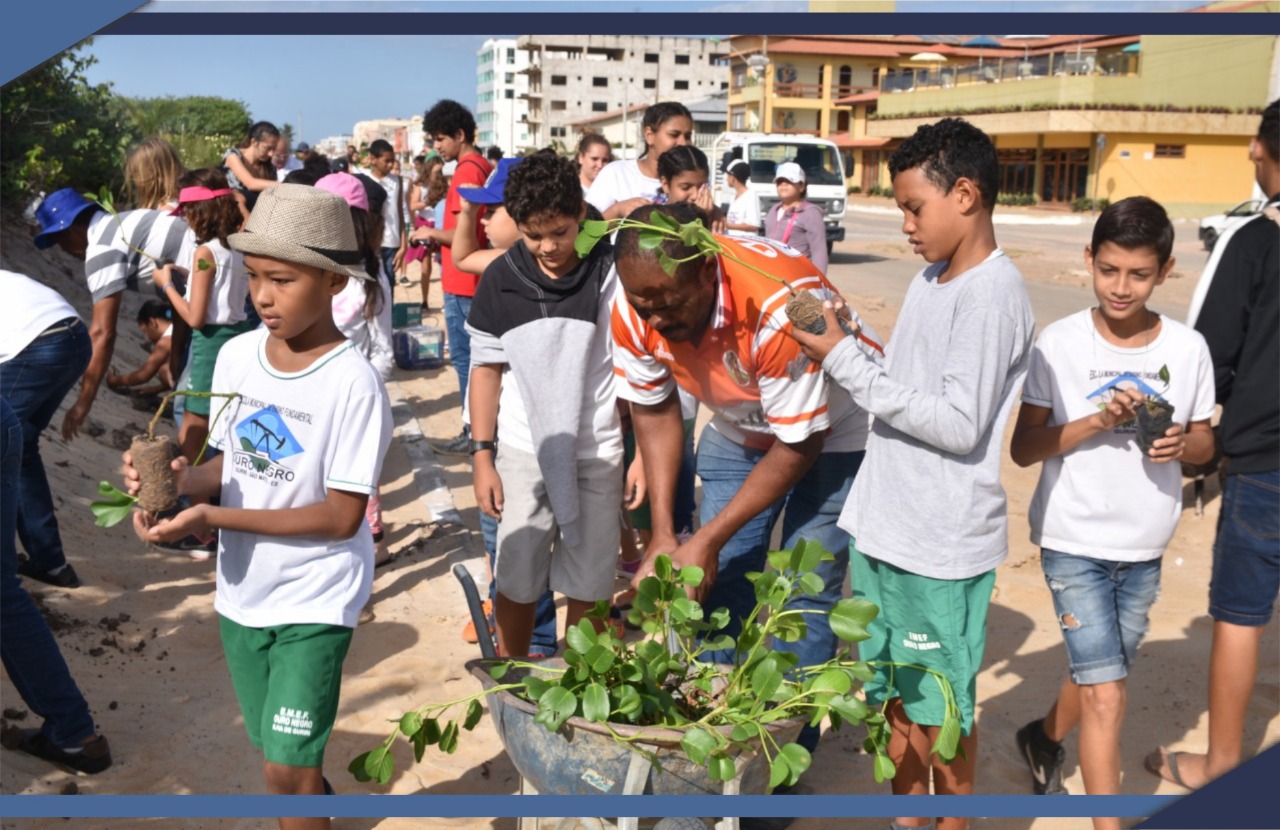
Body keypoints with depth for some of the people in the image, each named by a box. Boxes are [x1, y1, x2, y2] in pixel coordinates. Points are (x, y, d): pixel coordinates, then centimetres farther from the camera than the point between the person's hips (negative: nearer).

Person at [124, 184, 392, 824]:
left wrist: (211, 517, -23)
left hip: (315, 598, -6)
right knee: (277, 755, 21)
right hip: (243, 591, 6)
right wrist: (185, 479, -16)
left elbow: (342, 516, -20)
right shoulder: (236, 356, -4)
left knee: (286, 769, -3)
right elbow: (231, 463, 7)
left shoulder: (353, 384, -22)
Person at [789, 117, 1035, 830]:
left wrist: (850, 362, -19)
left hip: (943, 547, -8)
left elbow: (959, 425, -22)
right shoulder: (930, 281, 11)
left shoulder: (993, 294, -16)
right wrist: (847, 344, -1)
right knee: (895, 695, 19)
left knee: (941, 708, 9)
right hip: (883, 529, 8)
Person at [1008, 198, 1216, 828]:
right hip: (1074, 544, -4)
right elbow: (1023, 449, -10)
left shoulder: (1188, 350, -4)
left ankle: (1045, 738, 50)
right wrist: (1095, 421, -24)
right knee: (1106, 696, -7)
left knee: (1097, 675, 21)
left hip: (1145, 550, 4)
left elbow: (1205, 444, 6)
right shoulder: (1059, 345, -12)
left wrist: (1181, 444, -17)